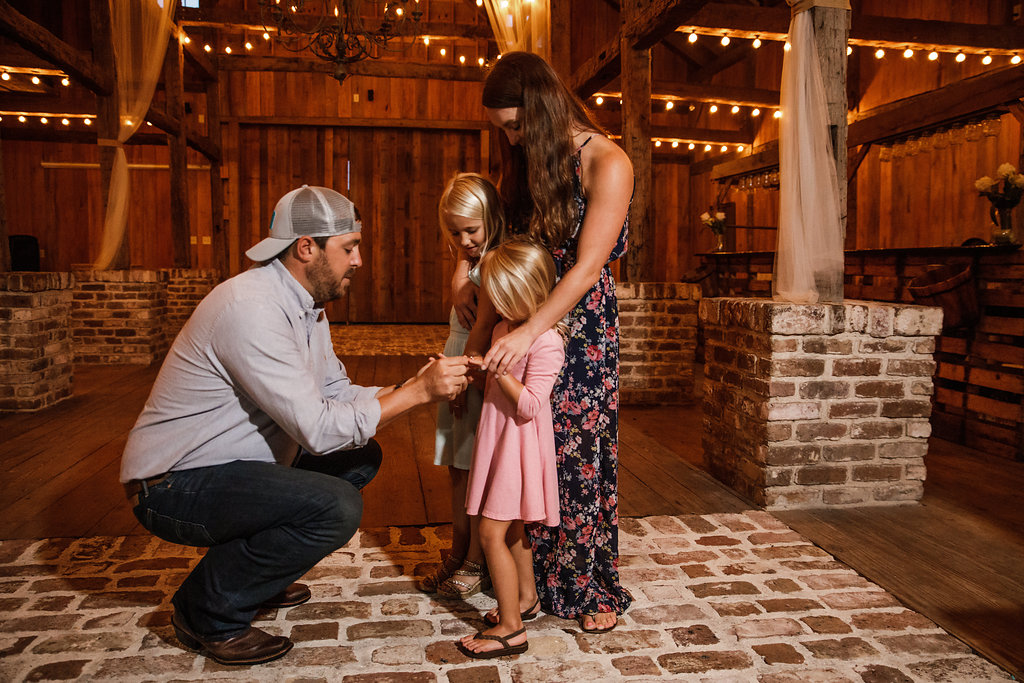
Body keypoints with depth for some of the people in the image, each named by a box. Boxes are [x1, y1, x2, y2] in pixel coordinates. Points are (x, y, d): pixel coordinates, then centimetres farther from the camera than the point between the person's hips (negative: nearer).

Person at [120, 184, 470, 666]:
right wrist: (418, 392, -23)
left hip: (234, 465, 10)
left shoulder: (307, 304, 5)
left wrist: (415, 386, -6)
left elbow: (336, 393, 8)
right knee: (336, 506, -26)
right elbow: (318, 428, -29)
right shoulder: (251, 307, -26)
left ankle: (254, 568, 18)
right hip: (174, 484, -10)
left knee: (361, 457, 9)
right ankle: (208, 612, -3)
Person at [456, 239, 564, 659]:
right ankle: (526, 598, 39)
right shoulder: (504, 328, 8)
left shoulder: (545, 343, -20)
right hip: (496, 439, 9)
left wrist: (498, 369, -27)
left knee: (492, 532, -7)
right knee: (512, 529, 20)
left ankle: (511, 628, 4)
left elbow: (530, 405, -25)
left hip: (518, 446, -9)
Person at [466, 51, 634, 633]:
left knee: (579, 452, 2)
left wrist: (527, 333, -23)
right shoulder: (527, 164, 9)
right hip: (528, 325, 6)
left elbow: (586, 268, -18)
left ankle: (594, 589, 20)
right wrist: (482, 328, -2)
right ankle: (535, 576, 23)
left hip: (584, 325, -5)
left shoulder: (607, 164, -11)